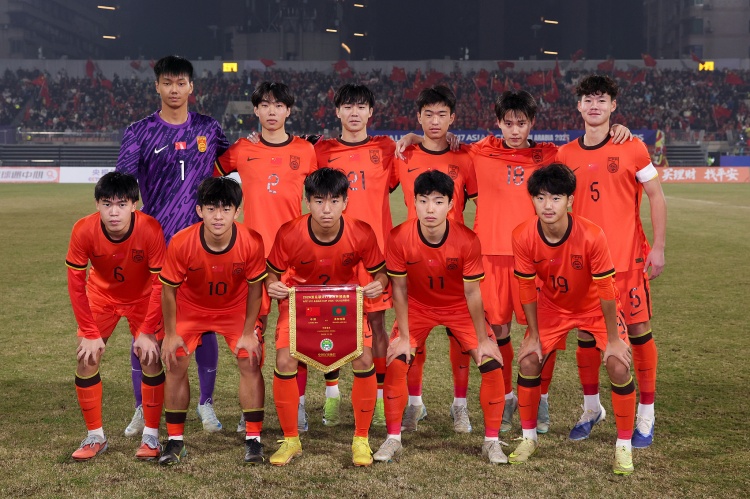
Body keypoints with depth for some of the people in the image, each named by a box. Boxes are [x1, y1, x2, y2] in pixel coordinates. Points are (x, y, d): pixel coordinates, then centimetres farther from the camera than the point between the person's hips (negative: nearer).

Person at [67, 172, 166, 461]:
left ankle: (151, 436, 5)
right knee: (86, 360, -6)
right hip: (101, 294, 2)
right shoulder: (83, 230, -29)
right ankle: (95, 437, 10)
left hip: (143, 298, -1)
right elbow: (76, 284, -18)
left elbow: (160, 284, -22)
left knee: (150, 359, -11)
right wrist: (90, 333, -17)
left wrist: (147, 332, -21)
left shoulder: (150, 230, -33)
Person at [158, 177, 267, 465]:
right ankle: (175, 441, 6)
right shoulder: (181, 243, -31)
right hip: (190, 308, 0)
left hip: (236, 308, 0)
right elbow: (169, 289, -16)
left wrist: (248, 332, -11)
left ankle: (253, 440, 2)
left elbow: (254, 287, -15)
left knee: (251, 363, -11)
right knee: (175, 364, -8)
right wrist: (170, 334, -11)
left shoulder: (252, 242, -30)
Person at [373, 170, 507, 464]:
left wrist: (483, 340, -12)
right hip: (418, 306, 1)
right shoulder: (400, 238, -26)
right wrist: (404, 337, -13)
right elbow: (400, 288, -15)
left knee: (492, 365, -12)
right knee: (395, 363, -16)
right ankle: (393, 440, 1)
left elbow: (472, 292, -18)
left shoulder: (467, 240, -28)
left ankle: (492, 441, 5)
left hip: (460, 308, 0)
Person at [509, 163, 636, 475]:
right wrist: (533, 336, -6)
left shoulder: (591, 236, -34)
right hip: (551, 305, 2)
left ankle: (624, 446, 3)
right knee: (528, 361, -8)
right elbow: (527, 288, -12)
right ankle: (528, 438, 14)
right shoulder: (523, 237, -26)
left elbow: (606, 290, -25)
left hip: (595, 307, -2)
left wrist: (613, 340, -18)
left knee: (619, 366, -16)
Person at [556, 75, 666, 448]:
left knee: (638, 330, -1)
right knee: (586, 335, 8)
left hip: (628, 257, -3)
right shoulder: (565, 155, 5)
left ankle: (646, 416, 9)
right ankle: (591, 409, 25)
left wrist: (658, 247, -7)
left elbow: (656, 197, -1)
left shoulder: (631, 148, -3)